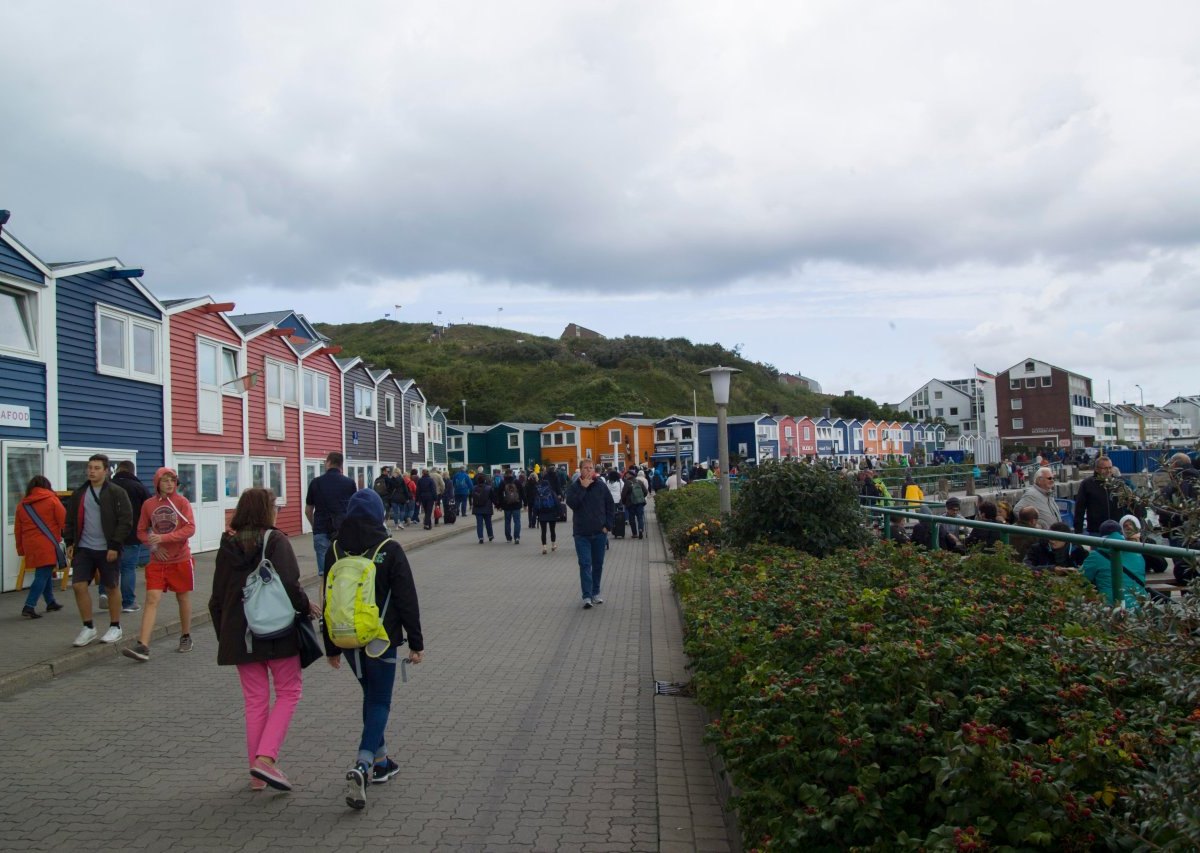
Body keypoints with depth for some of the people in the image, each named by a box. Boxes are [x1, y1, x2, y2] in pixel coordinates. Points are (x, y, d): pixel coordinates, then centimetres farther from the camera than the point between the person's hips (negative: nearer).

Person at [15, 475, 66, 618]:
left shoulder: (22, 504, 13)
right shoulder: (51, 500, -1)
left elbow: (17, 529, 15)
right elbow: (64, 520, -6)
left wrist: (21, 549, 21)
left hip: (31, 546, 6)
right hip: (47, 545, -6)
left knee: (45, 573, 19)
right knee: (43, 575, -4)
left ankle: (50, 602, 28)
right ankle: (29, 606, -13)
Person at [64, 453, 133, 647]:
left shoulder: (117, 493, -6)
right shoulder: (78, 494, 10)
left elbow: (126, 522, -10)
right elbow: (70, 521, 17)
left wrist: (115, 546, -15)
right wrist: (69, 542, 6)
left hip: (108, 550, -4)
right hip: (83, 549, 4)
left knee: (111, 588, 6)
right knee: (78, 585, -2)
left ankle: (115, 627, 19)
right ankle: (88, 627, 12)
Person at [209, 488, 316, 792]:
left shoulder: (227, 546, 6)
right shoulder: (275, 541, -9)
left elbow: (217, 599, 10)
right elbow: (289, 584, -21)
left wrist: (224, 637, 18)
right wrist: (306, 607, -3)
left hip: (239, 635, 5)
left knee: (255, 700, 13)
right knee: (288, 693, 8)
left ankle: (257, 773, 16)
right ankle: (266, 759, -7)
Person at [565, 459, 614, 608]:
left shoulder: (601, 487, 3)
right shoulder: (574, 487, -1)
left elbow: (609, 506, 6)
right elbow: (572, 503, -17)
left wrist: (607, 526, -1)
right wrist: (583, 488, -18)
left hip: (600, 533, 2)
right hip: (581, 533, -2)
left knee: (598, 564, 10)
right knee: (585, 564, -7)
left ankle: (595, 593, 23)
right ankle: (587, 596, -8)